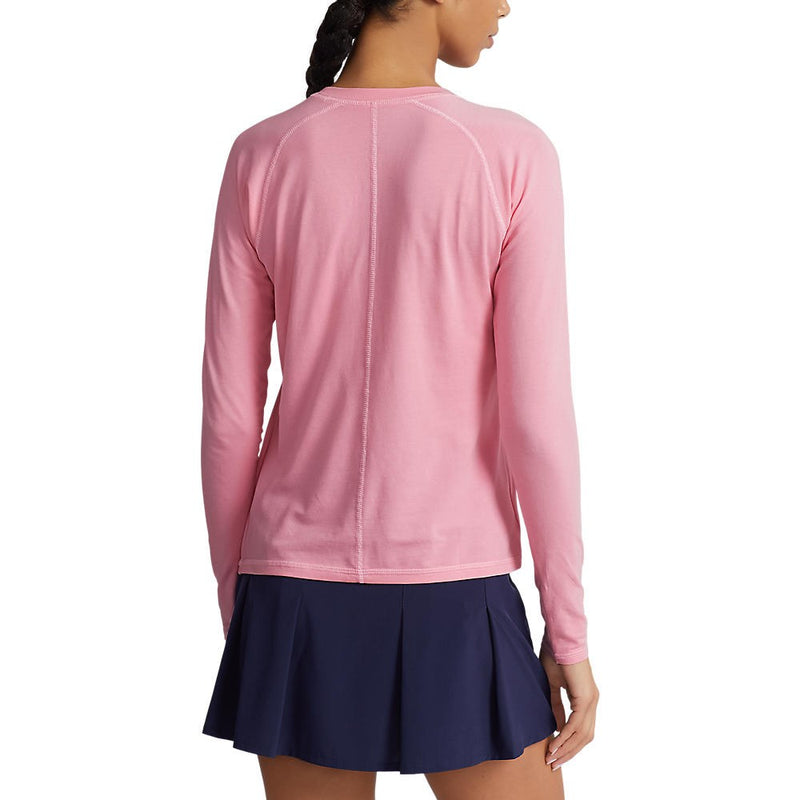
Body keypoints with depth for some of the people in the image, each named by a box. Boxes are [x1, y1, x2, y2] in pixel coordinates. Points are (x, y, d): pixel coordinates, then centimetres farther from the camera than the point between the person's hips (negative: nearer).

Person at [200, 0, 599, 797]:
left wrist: (236, 614, 11)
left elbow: (228, 414, -1)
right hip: (452, 610, -2)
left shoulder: (259, 159, -3)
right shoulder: (515, 155, -11)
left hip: (305, 606, 3)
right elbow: (538, 415, -12)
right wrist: (569, 633, -2)